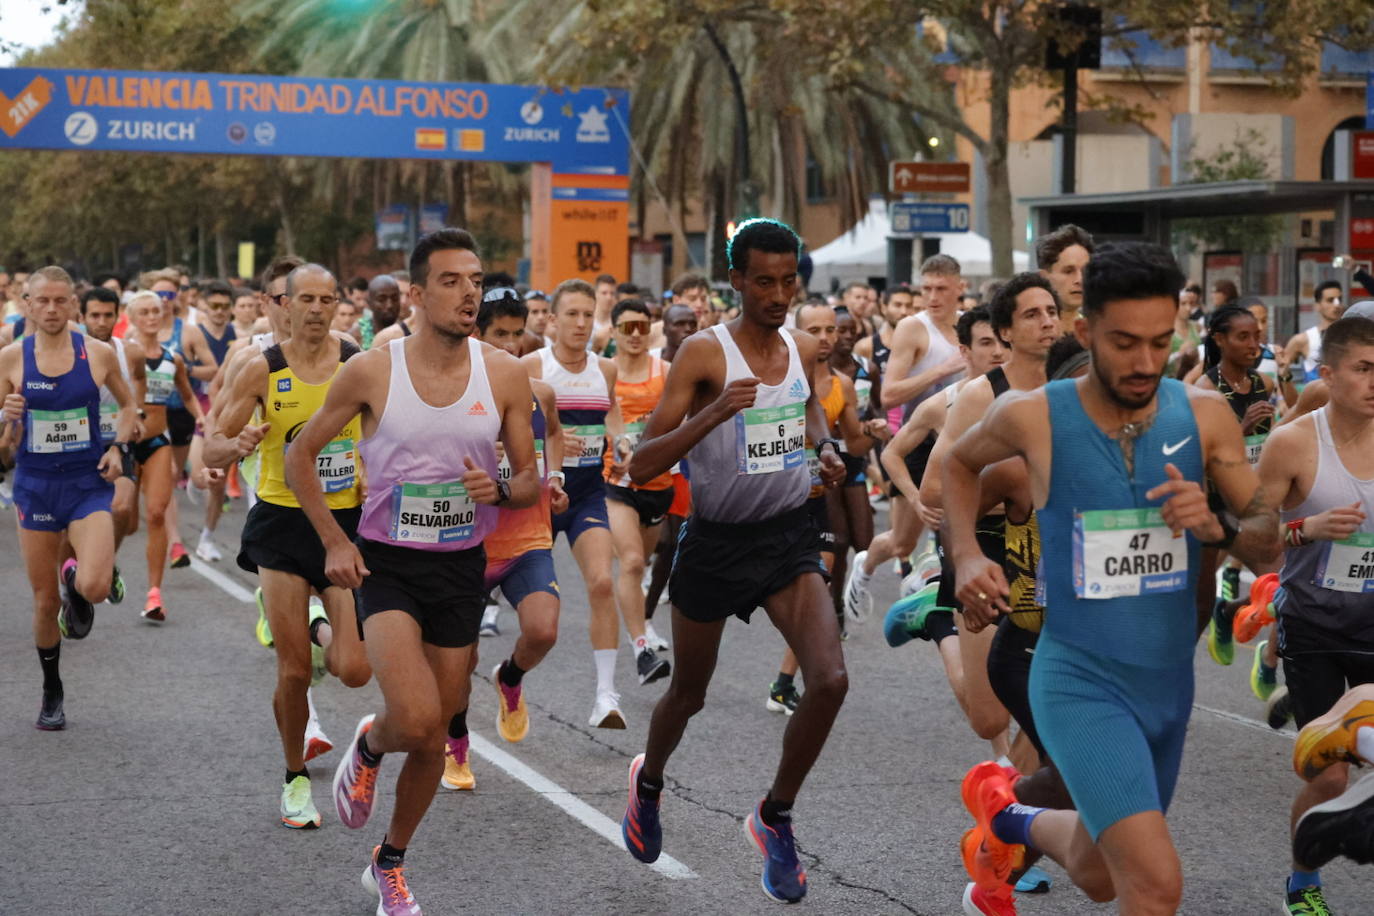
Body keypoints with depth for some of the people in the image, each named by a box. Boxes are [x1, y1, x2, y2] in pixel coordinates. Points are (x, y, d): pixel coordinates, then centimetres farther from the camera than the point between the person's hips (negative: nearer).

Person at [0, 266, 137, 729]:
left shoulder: (99, 354, -4)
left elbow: (127, 404, 14)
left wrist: (118, 448, -2)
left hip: (88, 483, -1)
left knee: (94, 586, -22)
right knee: (45, 602, 7)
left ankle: (73, 579, 17)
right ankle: (51, 695, 28)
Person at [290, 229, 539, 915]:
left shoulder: (505, 375, -4)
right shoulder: (371, 372, -10)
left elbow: (531, 482, 4)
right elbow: (300, 454, 2)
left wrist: (499, 490, -19)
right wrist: (333, 540, -7)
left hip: (461, 568, 3)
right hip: (386, 564, -3)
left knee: (434, 738, 10)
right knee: (417, 720, -23)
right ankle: (368, 745, 15)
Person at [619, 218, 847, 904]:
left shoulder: (804, 349, 0)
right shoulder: (704, 352, -16)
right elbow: (642, 467, -21)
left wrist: (826, 448, 5)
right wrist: (714, 413, -34)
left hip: (788, 537, 3)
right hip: (716, 543, -3)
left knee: (830, 680, -16)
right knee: (688, 694, 15)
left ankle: (775, 817, 6)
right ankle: (649, 782, 48)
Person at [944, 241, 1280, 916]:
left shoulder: (1204, 415, -6)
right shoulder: (1033, 417, -12)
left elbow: (1267, 545, -2)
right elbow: (960, 461, 10)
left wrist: (1217, 527, -23)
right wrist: (966, 555, -4)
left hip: (1170, 682, 5)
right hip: (1082, 683, -5)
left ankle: (1004, 817, 54)